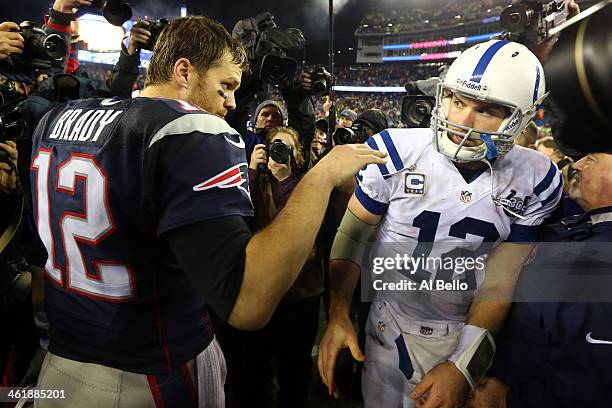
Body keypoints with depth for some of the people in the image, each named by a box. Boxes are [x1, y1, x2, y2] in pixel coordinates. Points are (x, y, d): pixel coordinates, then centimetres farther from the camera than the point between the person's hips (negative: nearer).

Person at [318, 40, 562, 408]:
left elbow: (501, 282, -9)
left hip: (466, 335, 1)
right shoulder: (396, 152, -18)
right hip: (391, 322, 0)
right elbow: (353, 234, -8)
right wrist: (338, 315, -16)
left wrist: (464, 366, -15)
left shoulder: (536, 182, -12)